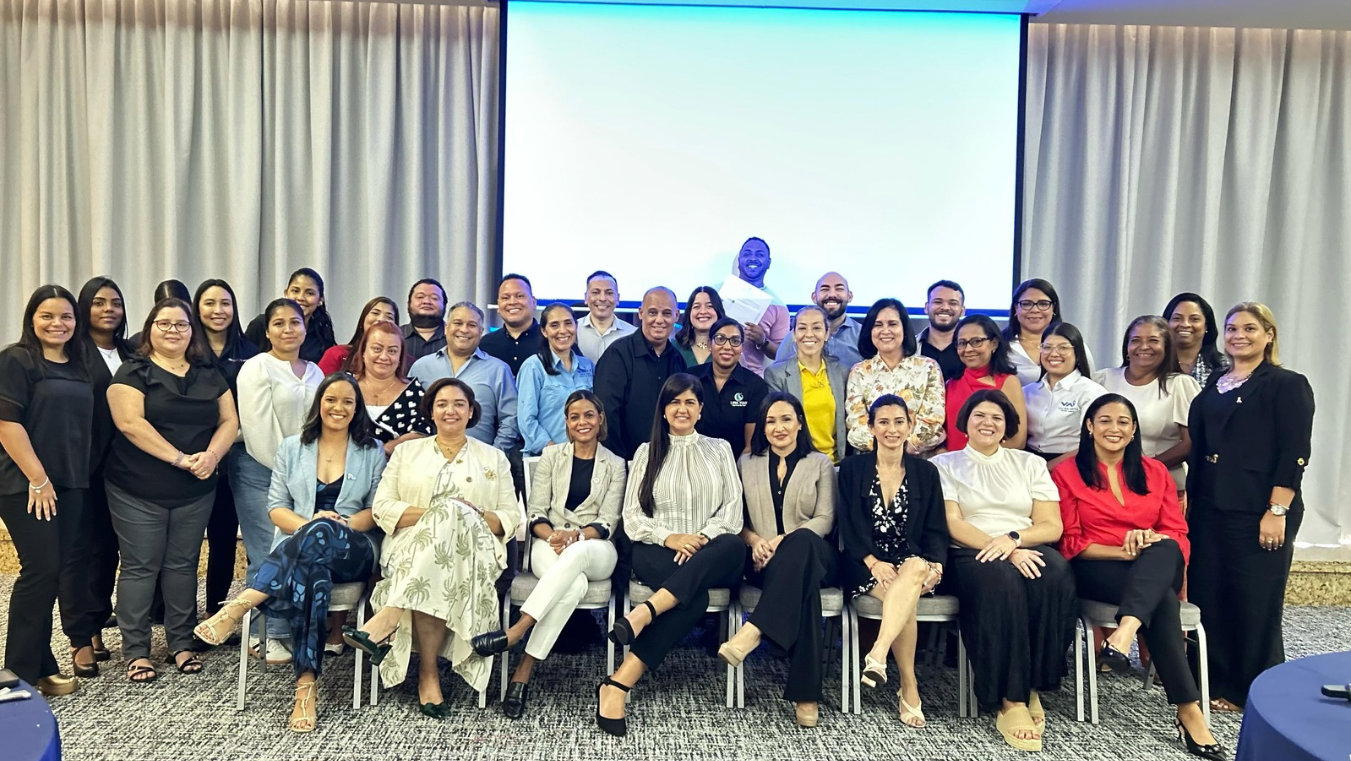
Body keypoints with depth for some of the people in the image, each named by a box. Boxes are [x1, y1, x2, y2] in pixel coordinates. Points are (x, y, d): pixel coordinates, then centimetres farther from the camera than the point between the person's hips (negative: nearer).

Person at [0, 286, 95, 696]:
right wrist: (37, 479, -15)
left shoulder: (78, 365, 13)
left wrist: (84, 475, 13)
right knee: (41, 569, -6)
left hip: (71, 484, 6)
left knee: (66, 564, 13)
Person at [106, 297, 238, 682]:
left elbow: (229, 420, 6)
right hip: (138, 492, -4)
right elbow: (130, 423, -16)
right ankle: (136, 651, 13)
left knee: (183, 565, 11)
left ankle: (181, 644, 21)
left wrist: (212, 454, -13)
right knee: (140, 567, 3)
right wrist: (180, 458, -20)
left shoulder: (209, 374, 10)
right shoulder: (133, 372, -3)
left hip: (195, 492, 4)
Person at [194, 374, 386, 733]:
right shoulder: (292, 447, 15)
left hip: (353, 551, 0)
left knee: (321, 534, -39)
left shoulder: (372, 451, 12)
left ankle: (240, 605, -39)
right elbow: (276, 507, 11)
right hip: (297, 547, 1)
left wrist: (341, 524, -11)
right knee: (312, 570, -39)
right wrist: (306, 524, -11)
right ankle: (306, 686, -41)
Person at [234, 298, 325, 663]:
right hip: (261, 472, -5)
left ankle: (287, 629, 14)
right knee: (268, 556, -6)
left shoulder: (314, 372, 14)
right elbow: (259, 427, -12)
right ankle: (267, 635, 3)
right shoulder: (257, 368, -5)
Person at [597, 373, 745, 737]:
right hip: (657, 552, -1)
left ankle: (644, 612, -46)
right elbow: (632, 516, 6)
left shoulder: (719, 449, 18)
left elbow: (733, 511, 6)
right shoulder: (647, 451, 16)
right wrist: (669, 537, -13)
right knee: (694, 596, -37)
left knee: (735, 546, -38)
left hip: (711, 557, 2)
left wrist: (702, 538, -13)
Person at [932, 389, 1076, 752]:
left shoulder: (1030, 464, 18)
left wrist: (1013, 539, -12)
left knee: (1056, 574, -34)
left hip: (1028, 550, 3)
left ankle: (1033, 687, -19)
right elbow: (953, 525, -1)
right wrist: (999, 549, -17)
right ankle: (1011, 701, -29)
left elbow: (1051, 527, 9)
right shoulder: (945, 464, 12)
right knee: (1000, 580, -38)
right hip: (971, 554, -2)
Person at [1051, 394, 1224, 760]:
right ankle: (1188, 710, -37)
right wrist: (1123, 551, -17)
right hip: (1097, 570, -2)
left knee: (1164, 549, -36)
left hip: (1160, 569, 3)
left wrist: (1152, 542, -19)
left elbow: (1178, 534, 6)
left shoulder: (1155, 472, 15)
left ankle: (1125, 632, -55)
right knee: (1162, 601, -34)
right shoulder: (1067, 473, 5)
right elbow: (1070, 543, -1)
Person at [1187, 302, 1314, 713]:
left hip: (1258, 513, -6)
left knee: (1255, 602, 2)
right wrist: (1189, 500, 13)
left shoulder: (1287, 385, -3)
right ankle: (1212, 682, 22)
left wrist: (1277, 511, -16)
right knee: (1207, 595, 8)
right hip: (1210, 509, 6)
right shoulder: (1214, 384, 14)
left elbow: (1294, 455, -10)